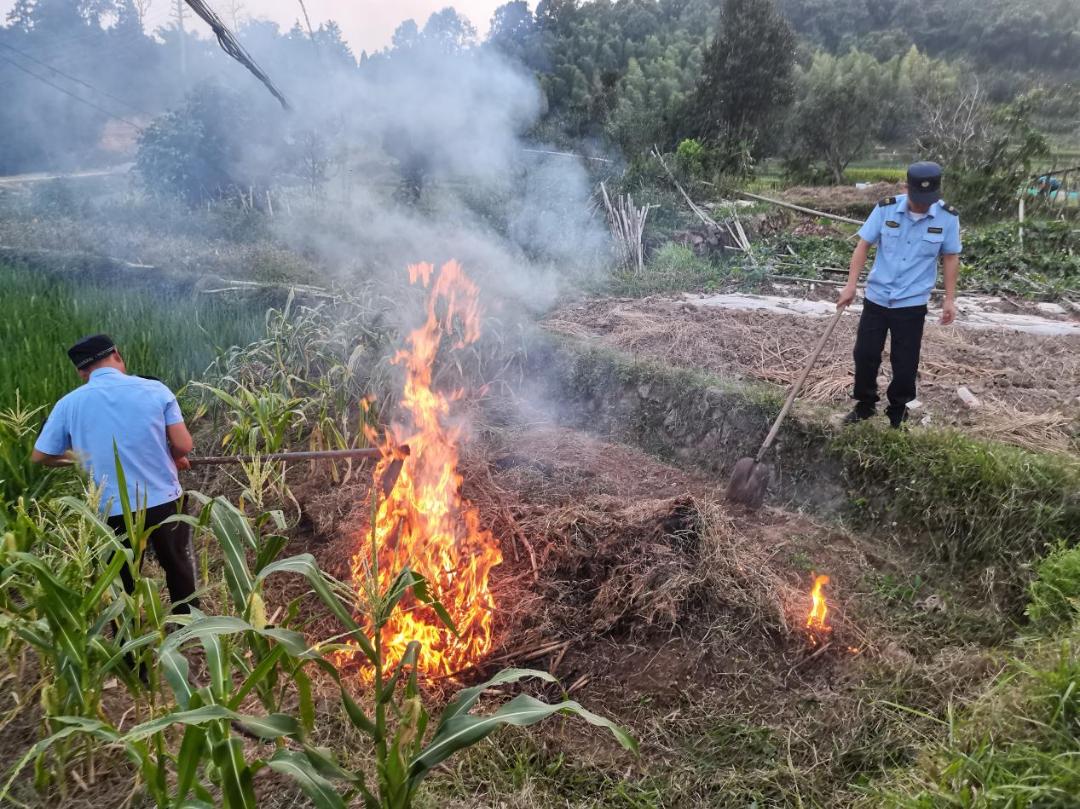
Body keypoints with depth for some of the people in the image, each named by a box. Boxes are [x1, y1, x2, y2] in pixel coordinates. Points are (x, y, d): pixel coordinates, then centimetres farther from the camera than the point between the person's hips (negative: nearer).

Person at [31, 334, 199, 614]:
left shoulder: (69, 404, -5)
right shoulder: (155, 389, -8)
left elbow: (40, 456, 5)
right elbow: (183, 446, -11)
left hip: (113, 512, 0)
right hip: (165, 501, 0)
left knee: (122, 584, 18)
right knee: (178, 567, 21)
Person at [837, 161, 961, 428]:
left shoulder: (948, 217, -8)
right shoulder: (886, 209, -9)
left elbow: (950, 258, 2)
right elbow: (863, 246, -4)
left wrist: (949, 299, 0)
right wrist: (850, 285, -11)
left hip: (912, 303, -1)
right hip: (876, 297, 1)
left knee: (905, 362, 6)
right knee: (865, 354, 8)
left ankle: (898, 411, 26)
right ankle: (865, 405, 28)